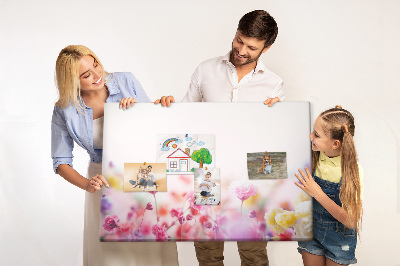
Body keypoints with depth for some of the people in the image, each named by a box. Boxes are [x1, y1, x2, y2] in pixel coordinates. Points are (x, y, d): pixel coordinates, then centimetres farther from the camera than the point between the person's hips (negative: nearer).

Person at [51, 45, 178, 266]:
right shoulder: (64, 111, -7)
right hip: (105, 182, 0)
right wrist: (87, 184, -17)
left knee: (153, 248, 5)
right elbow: (61, 162, 0)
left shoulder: (126, 81, -7)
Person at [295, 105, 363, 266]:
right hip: (310, 229, 2)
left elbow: (351, 221, -24)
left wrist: (318, 193, -30)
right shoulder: (310, 154, -16)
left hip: (340, 236, -2)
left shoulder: (353, 170, -25)